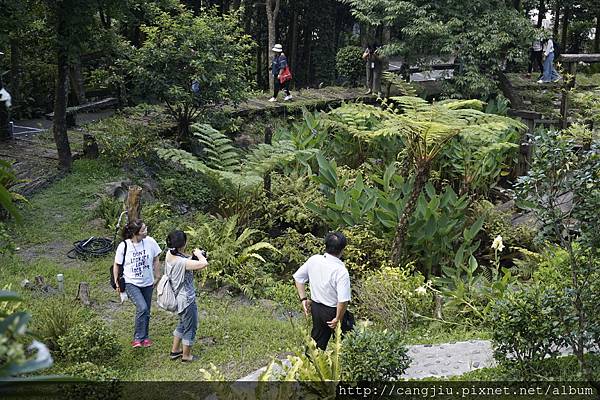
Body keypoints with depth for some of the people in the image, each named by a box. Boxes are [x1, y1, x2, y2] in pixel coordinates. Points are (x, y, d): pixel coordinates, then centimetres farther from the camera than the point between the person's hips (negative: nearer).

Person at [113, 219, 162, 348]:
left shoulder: (150, 242, -10)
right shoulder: (123, 246, -16)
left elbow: (156, 260, 4)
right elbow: (116, 265, -2)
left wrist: (157, 277, 9)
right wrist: (117, 283, 1)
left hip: (147, 283, 4)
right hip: (131, 283, -4)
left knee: (146, 311, 14)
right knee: (142, 308, -22)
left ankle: (144, 337, 36)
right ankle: (138, 338, -7)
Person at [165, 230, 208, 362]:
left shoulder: (169, 255, -6)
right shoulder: (181, 262, -32)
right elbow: (204, 263, -38)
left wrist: (192, 257, -4)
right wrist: (198, 254, -19)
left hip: (178, 297, 9)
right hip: (187, 299, -9)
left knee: (183, 324, 29)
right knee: (190, 327, 13)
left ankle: (175, 350, 40)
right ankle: (186, 356, 28)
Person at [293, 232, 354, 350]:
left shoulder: (314, 260, -7)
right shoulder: (341, 271, -25)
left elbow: (298, 277, 6)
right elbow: (343, 300, -30)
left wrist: (303, 299, 9)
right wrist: (338, 319, -16)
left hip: (315, 307, 6)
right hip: (332, 311, -6)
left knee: (317, 338, 22)